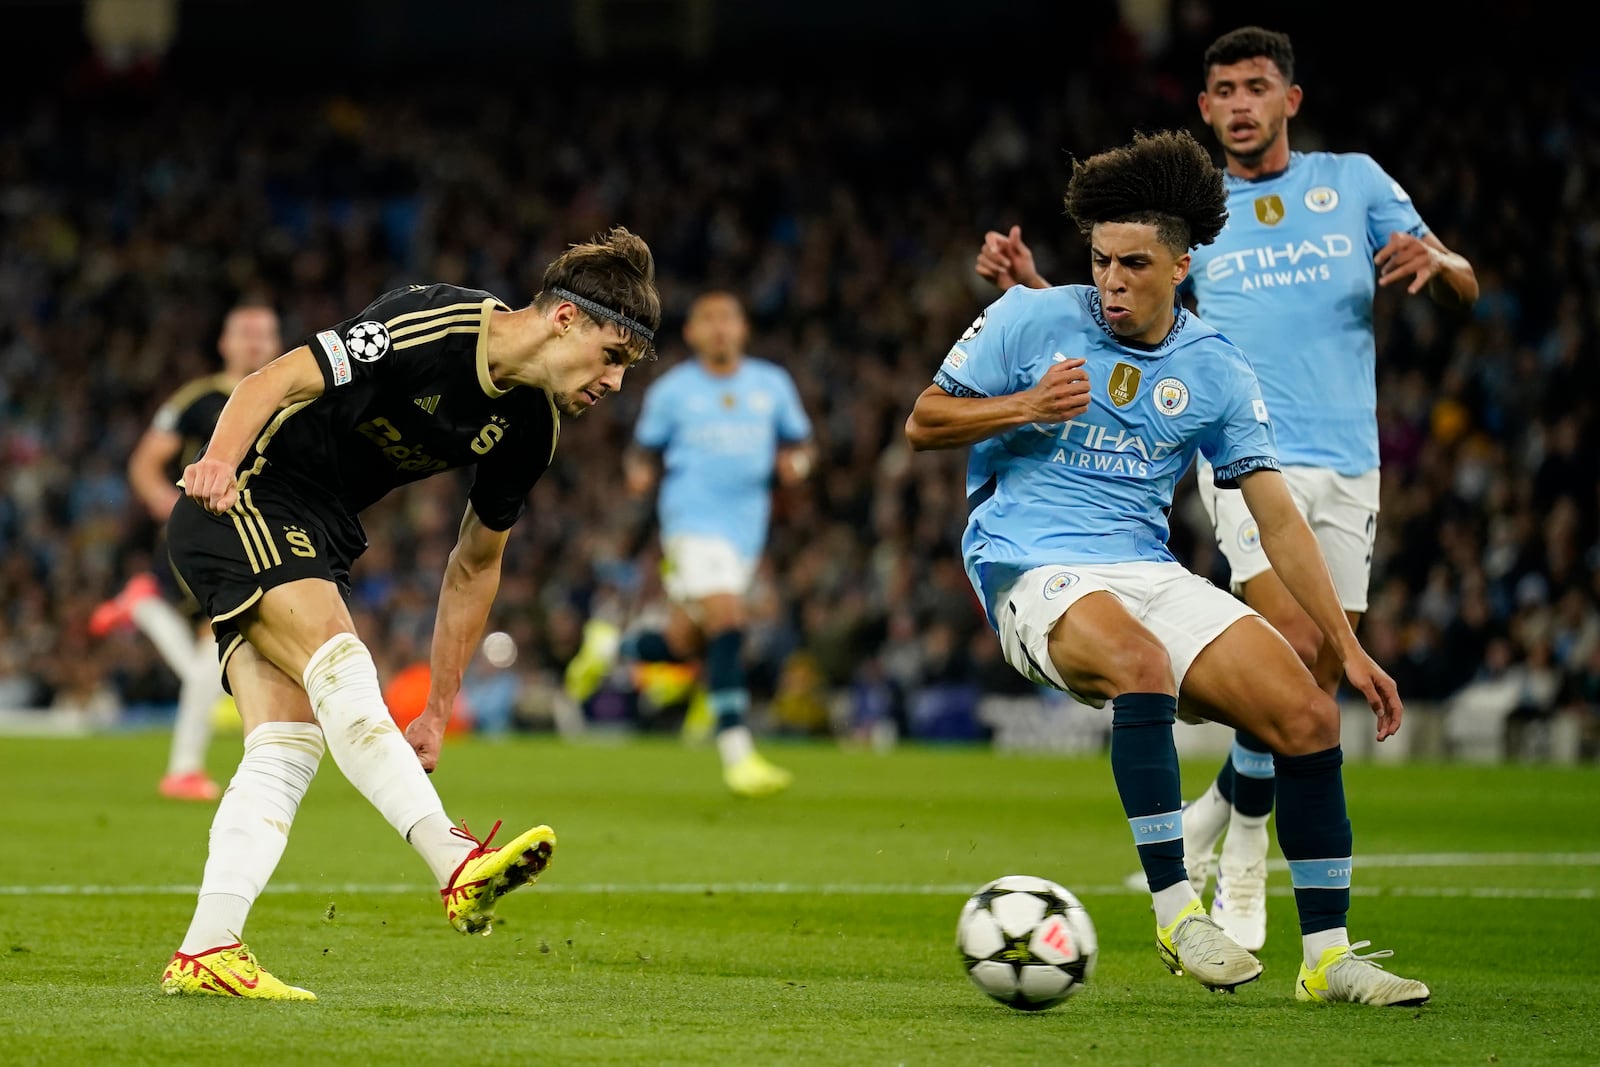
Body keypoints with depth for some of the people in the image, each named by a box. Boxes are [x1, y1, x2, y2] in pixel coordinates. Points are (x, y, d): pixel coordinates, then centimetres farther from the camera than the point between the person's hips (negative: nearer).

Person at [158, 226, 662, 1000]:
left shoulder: (531, 428, 3)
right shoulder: (429, 328, -21)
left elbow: (474, 565, 13)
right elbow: (276, 383, -23)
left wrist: (438, 709, 13)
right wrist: (220, 458, -42)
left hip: (314, 541, 9)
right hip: (240, 501, -9)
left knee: (288, 751, -4)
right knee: (340, 668, -27)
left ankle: (205, 954, -6)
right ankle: (458, 868, -41)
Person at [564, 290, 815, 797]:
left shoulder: (773, 384, 8)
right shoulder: (671, 391, 1)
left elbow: (798, 441, 16)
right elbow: (645, 449, 9)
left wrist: (795, 462, -6)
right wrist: (639, 473, -13)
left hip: (746, 527, 5)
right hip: (691, 521, -4)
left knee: (683, 645, 10)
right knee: (727, 625, -22)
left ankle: (610, 644, 42)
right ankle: (737, 753, -20)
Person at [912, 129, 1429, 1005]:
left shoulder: (1216, 372, 6)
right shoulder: (1031, 319, -1)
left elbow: (1276, 516, 8)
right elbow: (923, 424, 4)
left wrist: (1348, 648, 3)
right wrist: (1026, 408, -14)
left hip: (1150, 572, 4)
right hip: (1030, 566, -4)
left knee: (1309, 717, -12)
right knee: (1142, 662, -38)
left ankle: (1327, 956, -3)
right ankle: (1175, 910, -34)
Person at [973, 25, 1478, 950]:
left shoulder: (1353, 181, 10)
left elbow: (1464, 287, 8)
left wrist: (1436, 261, -16)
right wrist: (1031, 286, -5)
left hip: (1349, 465, 3)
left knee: (1321, 680, 1)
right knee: (1292, 644, -22)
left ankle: (1215, 817, 23)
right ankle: (1243, 845, -5)